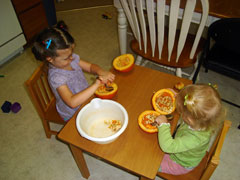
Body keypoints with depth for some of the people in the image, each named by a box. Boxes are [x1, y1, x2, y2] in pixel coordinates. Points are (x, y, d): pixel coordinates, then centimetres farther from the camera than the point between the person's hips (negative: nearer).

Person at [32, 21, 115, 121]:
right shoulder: (56, 78, -34)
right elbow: (72, 102, -43)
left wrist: (101, 72, -27)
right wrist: (96, 84, -48)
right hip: (73, 116, -7)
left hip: (85, 97, 7)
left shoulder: (72, 58, -12)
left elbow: (90, 67, -2)